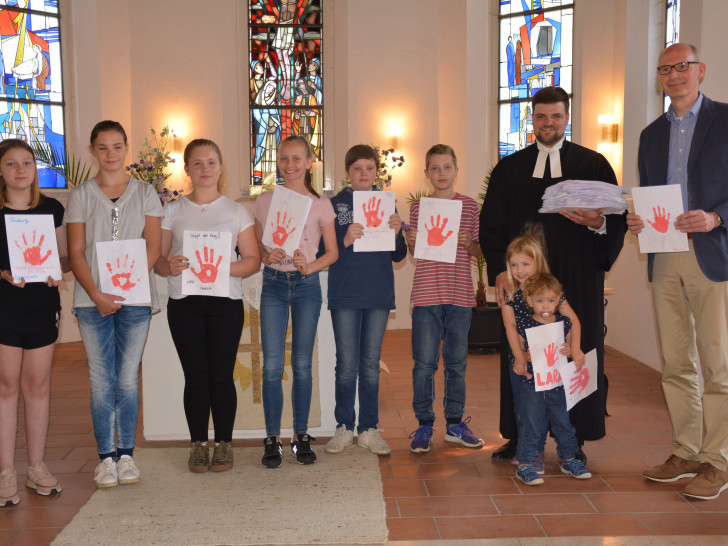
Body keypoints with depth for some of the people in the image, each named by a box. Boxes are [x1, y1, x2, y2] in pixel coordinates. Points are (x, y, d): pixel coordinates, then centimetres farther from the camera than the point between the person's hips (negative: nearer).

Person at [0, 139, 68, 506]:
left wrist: (57, 270, -10)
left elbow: (65, 257, 10)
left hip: (42, 305, 2)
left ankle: (36, 467, 20)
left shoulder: (52, 209, 6)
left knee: (38, 384, 8)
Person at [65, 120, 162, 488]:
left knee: (128, 378, 4)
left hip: (135, 297, 0)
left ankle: (126, 453, 16)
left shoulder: (144, 193, 7)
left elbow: (153, 247, 0)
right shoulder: (81, 195, 7)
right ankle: (106, 457, 13)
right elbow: (75, 253, 2)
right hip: (92, 299, 0)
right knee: (101, 380, 3)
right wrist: (96, 295, -12)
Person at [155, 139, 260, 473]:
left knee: (222, 375, 1)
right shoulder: (172, 211, 9)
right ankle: (199, 444, 17)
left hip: (225, 302, -1)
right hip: (184, 304, 1)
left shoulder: (236, 212, 6)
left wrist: (225, 268, -16)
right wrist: (169, 266, -16)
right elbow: (157, 259, 7)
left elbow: (253, 260, 2)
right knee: (195, 376, 3)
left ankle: (224, 443, 16)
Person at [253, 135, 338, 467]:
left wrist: (309, 266, -14)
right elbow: (256, 245, 11)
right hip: (273, 284, 1)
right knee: (272, 365, -1)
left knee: (302, 364, 6)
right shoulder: (265, 200, 7)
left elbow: (332, 252, 4)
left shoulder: (320, 204, 3)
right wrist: (267, 255, -10)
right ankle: (272, 440, 10)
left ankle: (301, 437, 18)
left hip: (307, 284, -1)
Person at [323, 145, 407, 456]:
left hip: (379, 294, 2)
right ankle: (344, 428, 16)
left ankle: (369, 429, 18)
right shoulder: (334, 204, 1)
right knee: (347, 365, 1)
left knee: (371, 365, 9)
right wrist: (345, 241, -21)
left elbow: (399, 256, 9)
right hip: (345, 295, -2)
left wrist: (396, 233, -10)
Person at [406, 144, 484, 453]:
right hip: (426, 295, -1)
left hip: (460, 294, 1)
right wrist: (411, 241, -9)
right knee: (424, 363, 0)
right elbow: (412, 252, 12)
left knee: (457, 362, 9)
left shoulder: (470, 206, 6)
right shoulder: (418, 207, 7)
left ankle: (455, 424, 21)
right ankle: (424, 425, 12)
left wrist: (468, 242, -12)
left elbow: (479, 251, 8)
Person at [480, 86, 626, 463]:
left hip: (576, 280, -1)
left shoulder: (593, 165, 8)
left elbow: (617, 222, 3)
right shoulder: (509, 168, 11)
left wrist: (598, 223, -20)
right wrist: (499, 269, -6)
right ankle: (518, 437, 14)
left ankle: (574, 440, 14)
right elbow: (490, 224, 7)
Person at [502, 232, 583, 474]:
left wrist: (575, 347, -23)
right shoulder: (509, 294, -5)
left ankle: (537, 452, 14)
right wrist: (519, 355, -24)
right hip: (519, 359, 2)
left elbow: (573, 319, -9)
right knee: (520, 406, 10)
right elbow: (510, 325, -13)